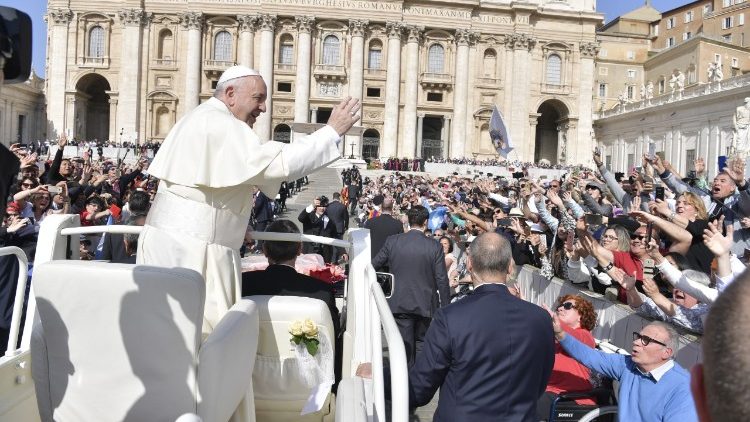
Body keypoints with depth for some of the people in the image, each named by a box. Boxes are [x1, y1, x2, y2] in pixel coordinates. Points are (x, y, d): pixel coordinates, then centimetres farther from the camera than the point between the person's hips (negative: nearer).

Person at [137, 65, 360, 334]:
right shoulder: (221, 125, -15)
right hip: (194, 248, -10)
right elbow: (276, 164, -27)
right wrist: (333, 130, -21)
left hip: (172, 239, 11)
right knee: (211, 330, -5)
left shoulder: (201, 119, 19)